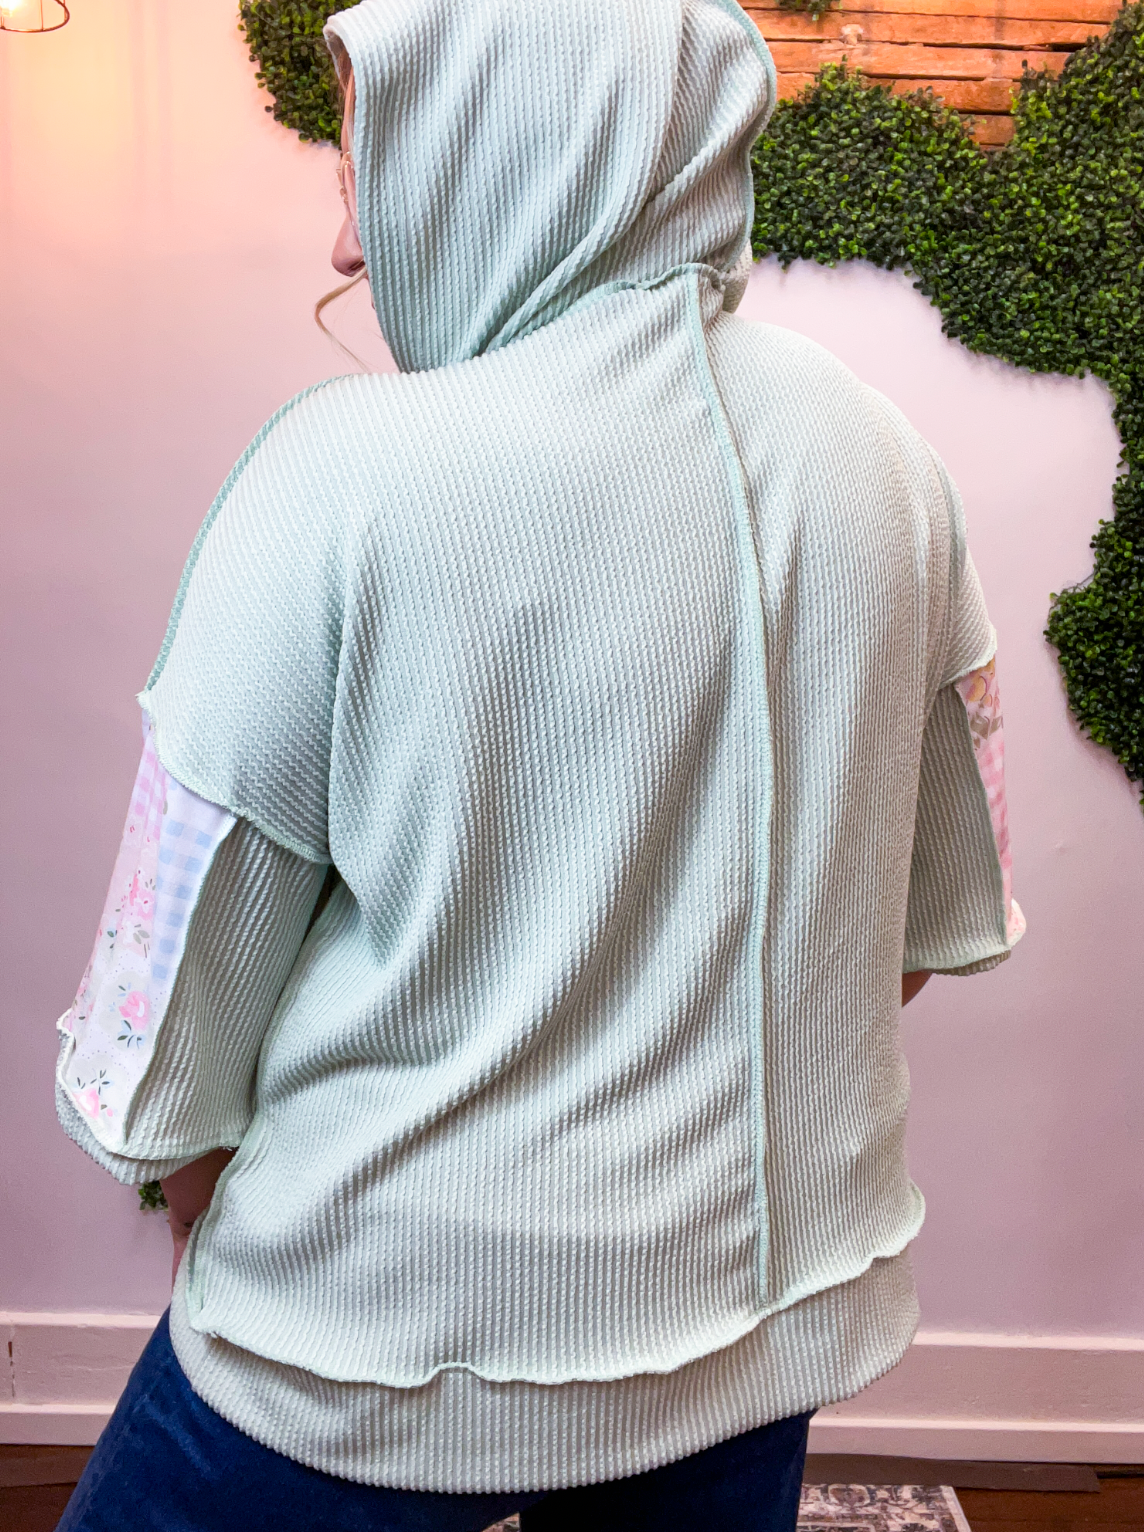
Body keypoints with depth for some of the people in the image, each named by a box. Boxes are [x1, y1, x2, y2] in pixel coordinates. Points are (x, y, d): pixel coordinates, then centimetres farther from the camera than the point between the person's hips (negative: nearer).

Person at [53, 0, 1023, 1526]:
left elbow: (185, 977, -11)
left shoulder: (347, 472, -19)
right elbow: (937, 919, 6)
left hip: (396, 1335, -4)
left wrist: (202, 1218, 7)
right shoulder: (882, 455, -3)